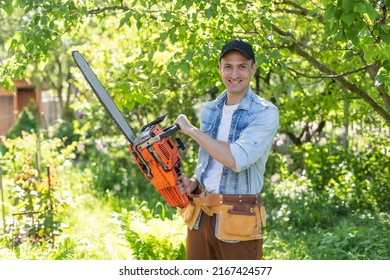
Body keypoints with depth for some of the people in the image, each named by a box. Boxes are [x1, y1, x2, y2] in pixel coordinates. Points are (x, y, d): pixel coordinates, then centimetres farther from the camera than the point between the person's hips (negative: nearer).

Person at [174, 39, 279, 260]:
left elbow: (237, 159, -25)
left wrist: (191, 130, -15)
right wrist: (194, 182, 0)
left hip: (237, 221, -6)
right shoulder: (210, 110, 9)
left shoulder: (265, 113, -11)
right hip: (199, 216, 6)